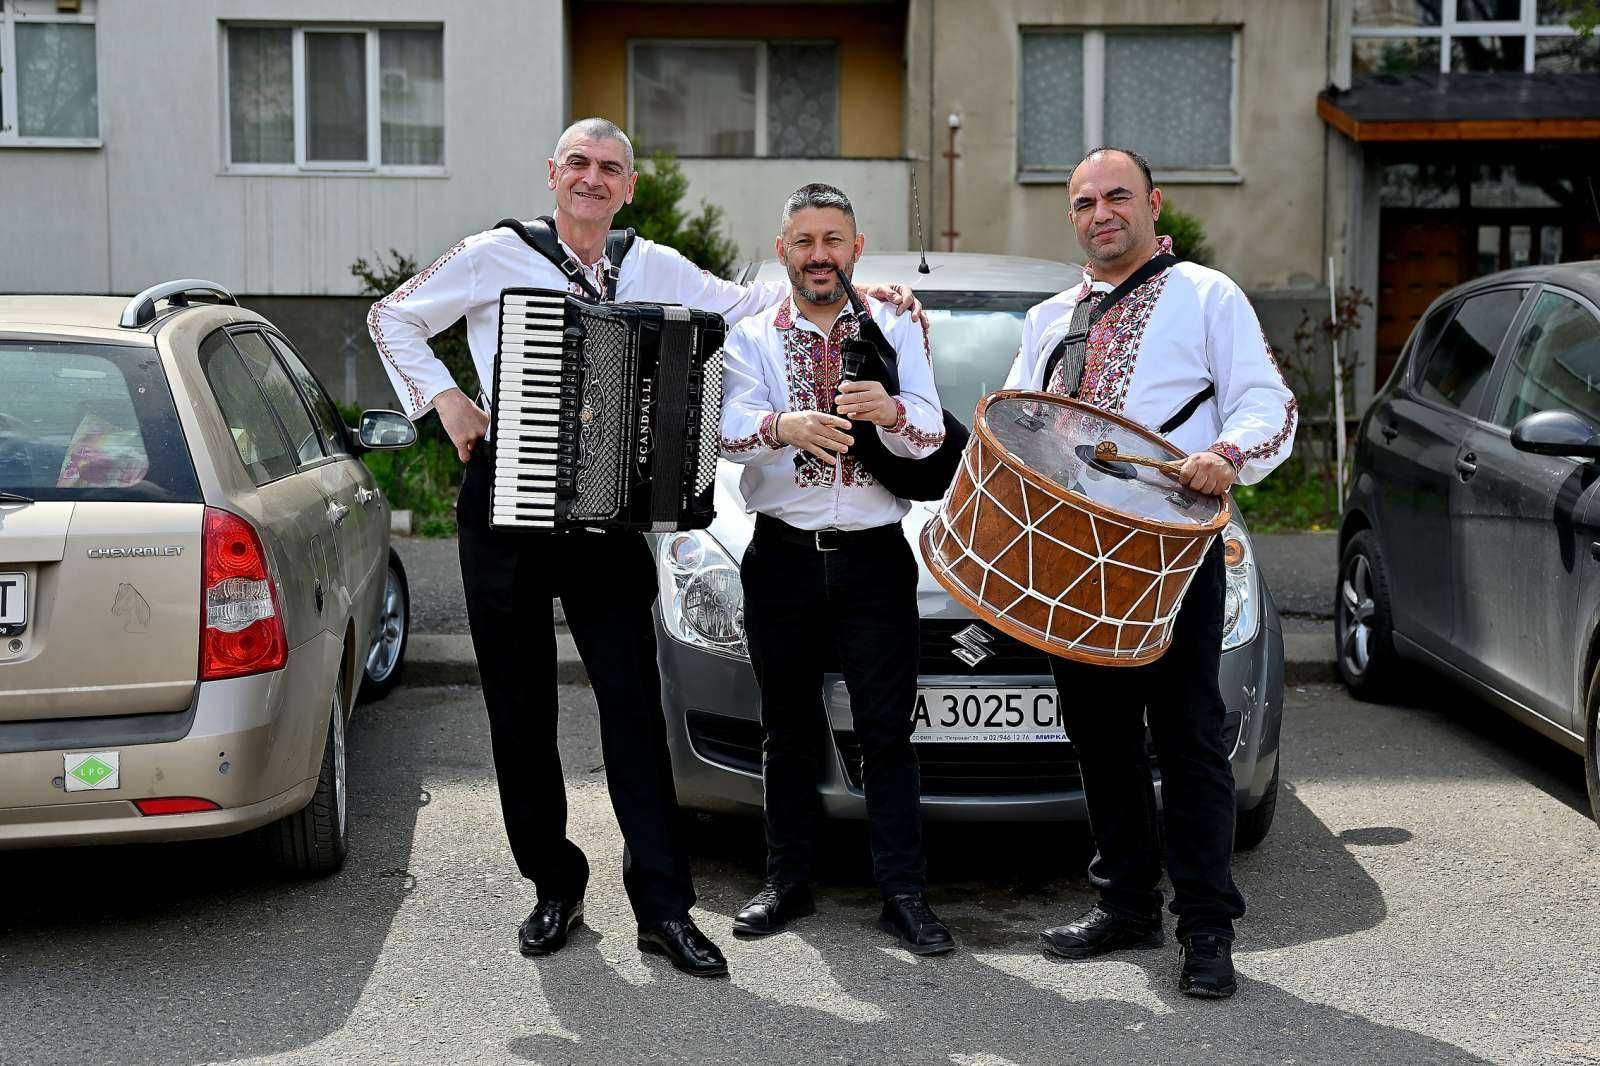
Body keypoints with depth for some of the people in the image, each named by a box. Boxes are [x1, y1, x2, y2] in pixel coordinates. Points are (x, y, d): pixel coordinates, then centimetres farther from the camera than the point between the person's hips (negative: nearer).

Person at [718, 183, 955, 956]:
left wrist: (891, 412, -30)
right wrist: (779, 427, -34)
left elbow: (930, 434, -7)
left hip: (875, 556, -1)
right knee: (788, 731, 8)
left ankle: (904, 896, 0)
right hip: (783, 558, 1)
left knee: (886, 732, -3)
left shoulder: (897, 331, 8)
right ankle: (787, 883, 18)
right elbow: (729, 429, -12)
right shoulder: (752, 339, 8)